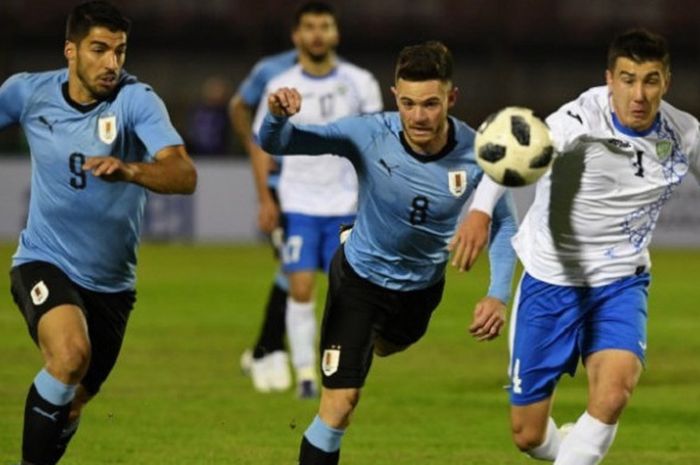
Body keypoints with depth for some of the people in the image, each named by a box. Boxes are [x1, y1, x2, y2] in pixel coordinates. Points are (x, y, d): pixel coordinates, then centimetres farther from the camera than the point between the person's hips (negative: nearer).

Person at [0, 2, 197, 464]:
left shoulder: (136, 100, -16)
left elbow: (184, 175, -30)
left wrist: (130, 170, -48)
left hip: (110, 283, 2)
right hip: (44, 263, -1)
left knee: (71, 404, 14)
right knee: (70, 353, -32)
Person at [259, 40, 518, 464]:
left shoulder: (475, 155, -27)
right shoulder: (370, 136, -31)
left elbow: (503, 223, -9)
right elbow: (275, 144, -29)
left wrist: (499, 295, -21)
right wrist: (279, 116, -53)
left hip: (423, 286, 3)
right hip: (360, 280, -3)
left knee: (386, 348, 35)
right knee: (341, 401, -14)